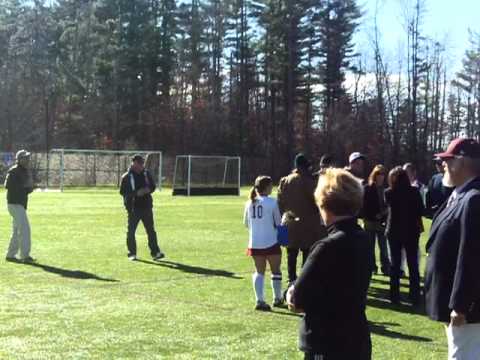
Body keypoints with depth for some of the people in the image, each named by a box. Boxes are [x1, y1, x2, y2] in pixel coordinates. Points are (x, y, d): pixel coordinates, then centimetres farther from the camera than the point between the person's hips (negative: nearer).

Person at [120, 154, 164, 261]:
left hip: (146, 206, 3)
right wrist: (136, 193, -19)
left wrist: (148, 190, -8)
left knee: (151, 230, 3)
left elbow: (153, 186, 16)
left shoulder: (146, 173, 7)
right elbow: (122, 192, -8)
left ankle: (155, 252, 5)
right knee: (131, 231, 3)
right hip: (133, 208, -3)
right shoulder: (126, 176, -6)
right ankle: (132, 253, 15)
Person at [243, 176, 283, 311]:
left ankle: (260, 300, -1)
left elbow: (246, 223, 13)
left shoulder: (250, 203, 4)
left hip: (254, 243, 4)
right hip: (271, 242, -4)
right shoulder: (272, 202, -10)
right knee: (275, 271, 13)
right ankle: (277, 298, 23)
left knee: (259, 271, 10)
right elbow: (278, 222, -3)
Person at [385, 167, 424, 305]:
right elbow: (421, 210, -2)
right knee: (413, 264, 7)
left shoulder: (388, 193, -8)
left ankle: (394, 295, 10)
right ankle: (415, 296, 7)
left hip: (394, 231, 0)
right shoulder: (414, 191, -8)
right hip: (411, 230, 0)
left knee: (395, 264, 9)